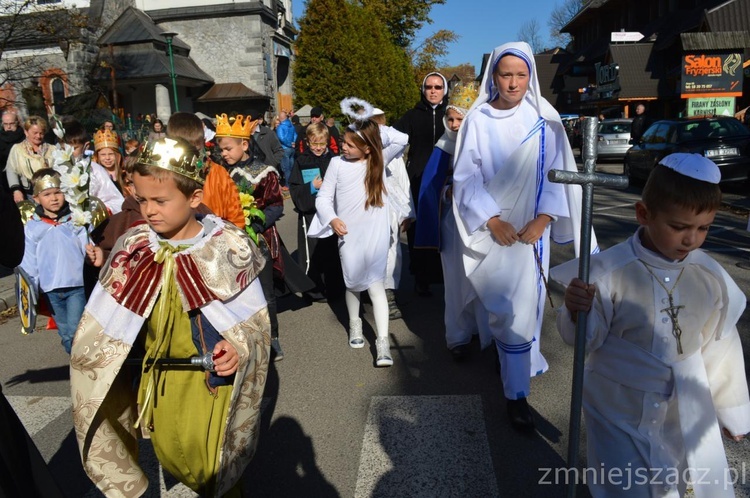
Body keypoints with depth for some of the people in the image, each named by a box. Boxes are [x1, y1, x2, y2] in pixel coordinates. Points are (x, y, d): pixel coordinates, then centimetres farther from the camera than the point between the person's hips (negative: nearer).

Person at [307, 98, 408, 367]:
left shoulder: (379, 160, -1)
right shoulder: (337, 163, -3)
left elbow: (402, 140, -10)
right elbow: (323, 197, 0)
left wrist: (376, 130, -10)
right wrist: (332, 219, -16)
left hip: (376, 233, -1)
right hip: (348, 234, 1)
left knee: (375, 284, -4)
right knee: (353, 283, 15)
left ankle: (383, 341, 0)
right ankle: (354, 324, 39)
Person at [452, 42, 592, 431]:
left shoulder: (543, 119, 0)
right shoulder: (477, 119, -3)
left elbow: (557, 172, -1)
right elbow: (466, 175, -4)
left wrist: (542, 219, -12)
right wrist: (492, 220, -12)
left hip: (530, 228, 1)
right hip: (491, 228, -1)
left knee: (524, 304, 6)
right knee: (505, 307, 1)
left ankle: (517, 391, 26)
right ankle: (515, 391, 15)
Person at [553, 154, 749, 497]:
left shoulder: (711, 276, -8)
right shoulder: (609, 271, -22)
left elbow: (720, 346, 5)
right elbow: (585, 340, -14)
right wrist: (575, 312, -37)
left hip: (687, 415, 4)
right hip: (620, 411, -4)